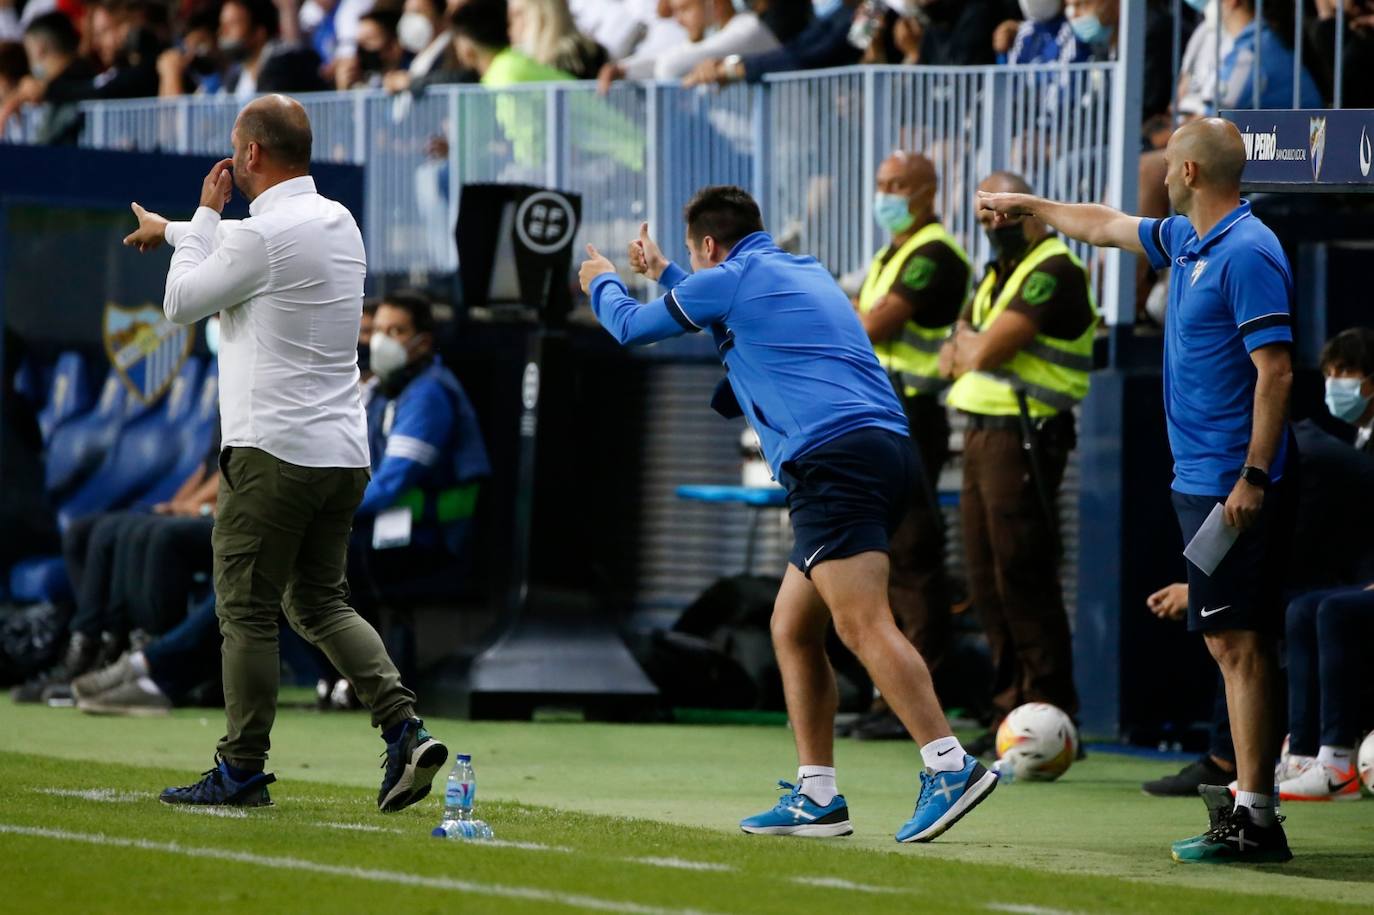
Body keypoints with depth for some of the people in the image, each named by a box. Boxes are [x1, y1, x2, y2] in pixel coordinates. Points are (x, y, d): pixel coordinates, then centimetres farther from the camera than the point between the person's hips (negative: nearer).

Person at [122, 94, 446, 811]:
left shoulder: (265, 234, -15)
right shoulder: (338, 222, 12)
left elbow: (180, 303, -3)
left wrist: (202, 216, 8)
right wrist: (172, 229, 44)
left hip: (273, 451, -8)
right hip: (345, 453, 8)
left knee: (247, 610, 1)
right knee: (319, 601, 14)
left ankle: (241, 771, 5)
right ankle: (404, 729, -2)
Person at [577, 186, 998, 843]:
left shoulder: (730, 279, 4)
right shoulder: (803, 272, 28)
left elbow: (632, 326, 18)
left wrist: (602, 283, 40)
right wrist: (663, 274, 61)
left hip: (835, 457, -9)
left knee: (864, 624, -19)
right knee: (792, 628, 14)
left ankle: (950, 766, -30)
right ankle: (816, 797, 13)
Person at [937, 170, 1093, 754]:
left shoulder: (1054, 271, -11)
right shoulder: (995, 275, 20)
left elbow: (987, 351, -18)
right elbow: (953, 359, 16)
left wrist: (972, 349, 4)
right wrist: (972, 349, -5)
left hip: (1024, 438, -10)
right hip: (981, 435, 10)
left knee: (1022, 577, -11)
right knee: (986, 578, 10)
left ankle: (1049, 712, -8)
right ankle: (1013, 705, 15)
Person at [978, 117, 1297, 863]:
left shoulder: (1247, 253, -14)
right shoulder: (1185, 241, 16)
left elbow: (1275, 370, -19)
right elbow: (1105, 226, 36)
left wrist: (1253, 476, -23)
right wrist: (1028, 206, 49)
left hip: (1232, 485, -9)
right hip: (1200, 482, 9)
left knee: (1239, 641, -11)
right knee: (1230, 642, 7)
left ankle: (1255, 818, -12)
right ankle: (1251, 806, 7)